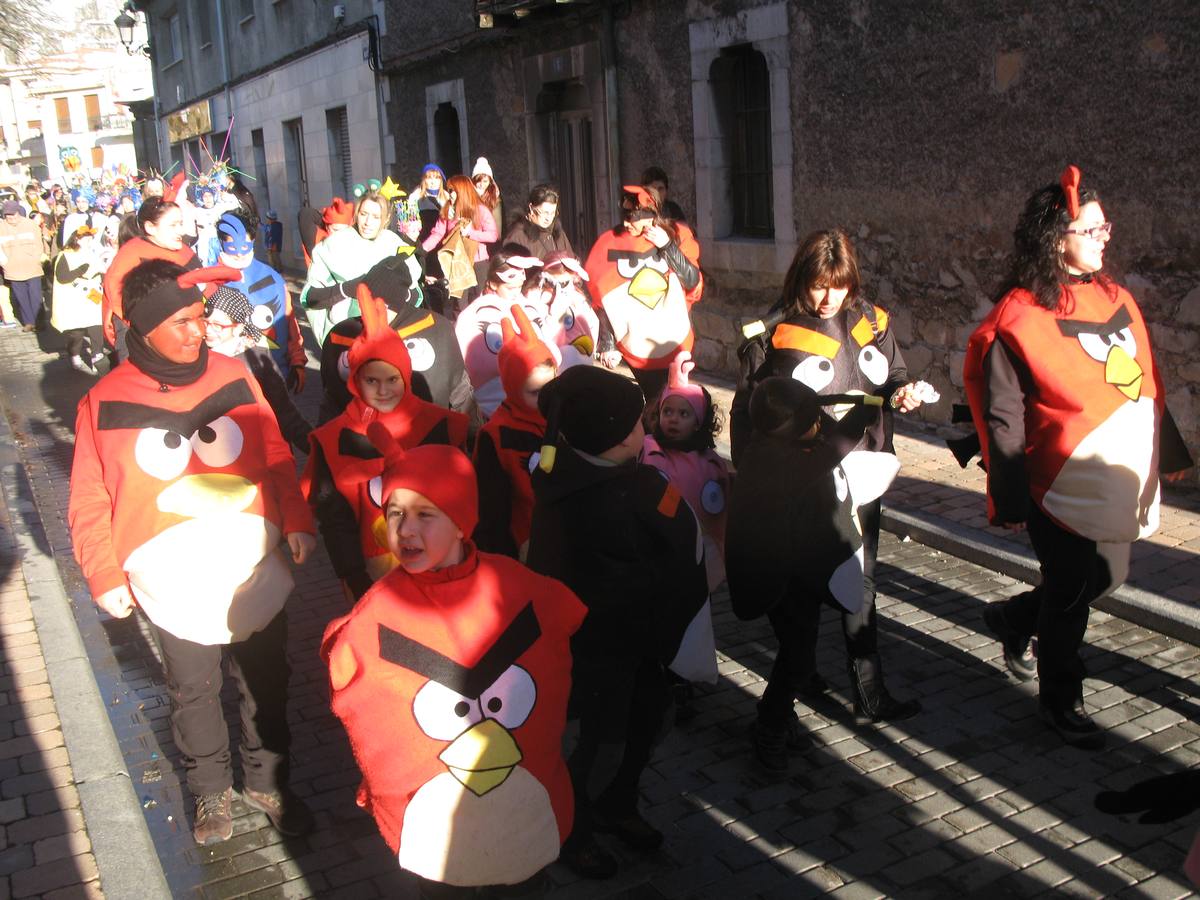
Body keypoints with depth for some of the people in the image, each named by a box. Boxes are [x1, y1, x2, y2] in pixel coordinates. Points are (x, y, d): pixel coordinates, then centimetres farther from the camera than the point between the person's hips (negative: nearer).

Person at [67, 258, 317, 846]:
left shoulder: (233, 377, -5)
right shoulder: (105, 402, -9)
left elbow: (276, 456, 3)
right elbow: (91, 504, -2)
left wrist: (297, 521, -6)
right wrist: (105, 576, -4)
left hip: (255, 575, 2)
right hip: (173, 588, -1)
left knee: (265, 687, 16)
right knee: (193, 694, 17)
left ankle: (267, 782, 39)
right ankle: (210, 791, 41)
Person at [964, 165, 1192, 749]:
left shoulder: (1115, 298, 7)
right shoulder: (1020, 318, -16)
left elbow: (1146, 383, 16)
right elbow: (1002, 420, -15)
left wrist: (1169, 451, 22)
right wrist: (1010, 500, -15)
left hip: (1121, 480, 7)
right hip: (1064, 486, -7)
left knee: (1104, 579, 17)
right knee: (1070, 594, 6)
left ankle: (1012, 619, 42)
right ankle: (1060, 701, 27)